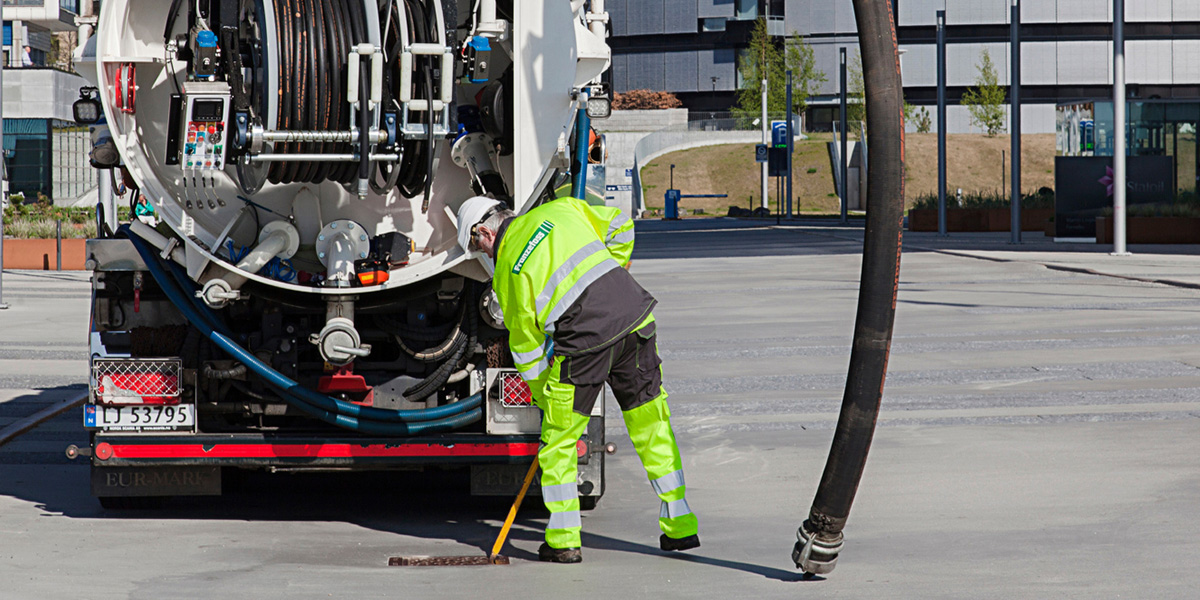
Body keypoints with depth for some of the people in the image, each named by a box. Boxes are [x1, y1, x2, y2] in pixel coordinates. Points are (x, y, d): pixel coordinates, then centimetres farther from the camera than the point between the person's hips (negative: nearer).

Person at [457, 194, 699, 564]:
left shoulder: (507, 272, 8)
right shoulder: (558, 211, 18)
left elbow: (526, 344, 12)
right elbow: (618, 226, 23)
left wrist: (543, 397, 22)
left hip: (584, 338, -5)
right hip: (635, 317, 5)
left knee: (558, 439, 11)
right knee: (652, 427, 15)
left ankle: (563, 540, 11)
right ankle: (680, 527, 18)